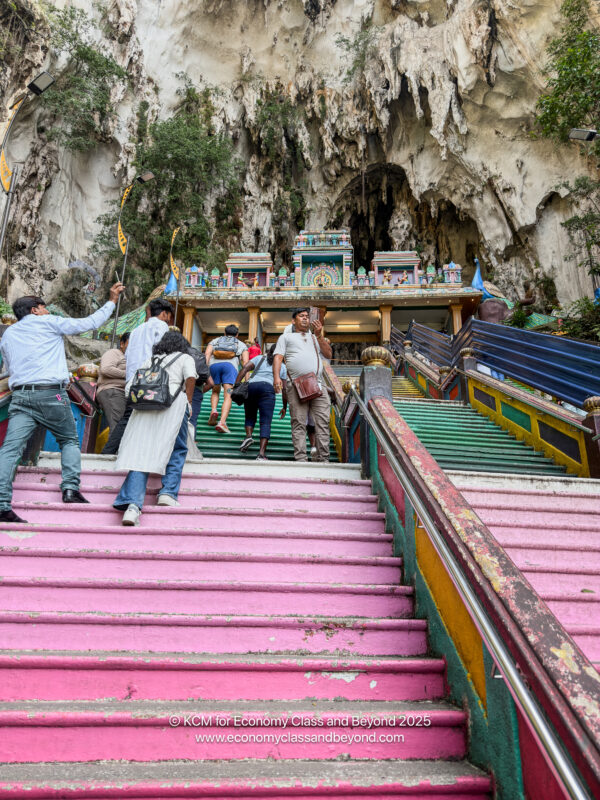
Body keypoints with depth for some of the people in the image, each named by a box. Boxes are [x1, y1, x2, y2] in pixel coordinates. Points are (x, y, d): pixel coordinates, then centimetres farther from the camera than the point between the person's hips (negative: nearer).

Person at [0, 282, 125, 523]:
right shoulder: (49, 323, 6)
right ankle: (70, 488, 0)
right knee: (70, 440, 14)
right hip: (51, 394, -4)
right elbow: (89, 323, 8)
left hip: (20, 396, 4)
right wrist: (112, 301, 19)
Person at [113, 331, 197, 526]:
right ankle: (168, 492, -2)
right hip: (173, 402, -3)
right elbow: (191, 378, -2)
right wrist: (188, 402, 4)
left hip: (144, 404, 3)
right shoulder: (185, 358, 19)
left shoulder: (150, 360, 30)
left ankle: (133, 504, -22)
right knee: (177, 450, 12)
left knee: (141, 453, -7)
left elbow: (130, 385, 22)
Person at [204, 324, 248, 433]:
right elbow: (245, 362, 15)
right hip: (230, 365, -2)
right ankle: (222, 422, -29)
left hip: (214, 365, 2)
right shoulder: (241, 344, 31)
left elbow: (207, 354, 13)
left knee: (215, 392, 23)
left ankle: (213, 410, -4)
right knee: (228, 396, -10)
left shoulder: (215, 340, 33)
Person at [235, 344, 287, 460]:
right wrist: (285, 407, 30)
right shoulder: (282, 366, 25)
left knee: (250, 417, 20)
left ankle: (249, 436, -8)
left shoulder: (259, 358, 26)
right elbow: (284, 389, 21)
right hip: (267, 388, -2)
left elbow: (245, 369, 9)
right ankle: (261, 453, -19)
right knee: (266, 422, -6)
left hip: (251, 385, 2)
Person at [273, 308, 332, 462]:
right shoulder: (286, 337, 23)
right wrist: (276, 377, -8)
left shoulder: (315, 338, 30)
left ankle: (323, 459, -5)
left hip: (318, 384, 2)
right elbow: (278, 357, 9)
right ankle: (300, 459, -6)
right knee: (299, 423, -7)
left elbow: (328, 354, 17)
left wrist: (319, 335, 7)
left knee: (322, 422, -6)